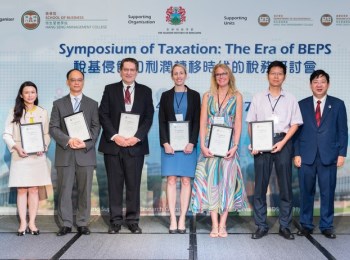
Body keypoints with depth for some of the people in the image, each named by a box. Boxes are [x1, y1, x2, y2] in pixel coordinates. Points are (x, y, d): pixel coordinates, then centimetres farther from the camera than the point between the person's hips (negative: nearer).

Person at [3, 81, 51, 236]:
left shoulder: (42, 112, 7)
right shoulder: (14, 112, 3)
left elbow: (47, 134, 8)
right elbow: (7, 134, 1)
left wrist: (43, 147, -10)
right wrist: (16, 147, -14)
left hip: (37, 157, 1)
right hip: (20, 156, -1)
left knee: (34, 189, 2)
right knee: (22, 190, 1)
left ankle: (32, 223, 9)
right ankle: (23, 223, 7)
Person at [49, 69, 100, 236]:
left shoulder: (92, 104, 11)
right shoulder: (58, 104, 10)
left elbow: (96, 127, 4)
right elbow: (53, 128, 1)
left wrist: (86, 143, -13)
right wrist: (68, 140, -15)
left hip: (86, 153, 0)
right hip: (65, 154, 0)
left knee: (84, 191, 3)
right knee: (64, 191, 1)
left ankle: (82, 223, 11)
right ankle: (65, 224, 9)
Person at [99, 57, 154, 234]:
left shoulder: (145, 91, 9)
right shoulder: (110, 89, 8)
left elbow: (148, 117, 3)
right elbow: (103, 115, 1)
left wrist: (137, 137, -10)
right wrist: (114, 136, -11)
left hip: (135, 145, 0)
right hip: (113, 143, 0)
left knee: (134, 185, 3)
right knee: (114, 185, 3)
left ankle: (133, 221, 11)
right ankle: (115, 221, 10)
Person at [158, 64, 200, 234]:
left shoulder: (194, 95, 7)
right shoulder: (166, 96, 9)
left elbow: (197, 121, 2)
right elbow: (162, 121, 4)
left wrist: (192, 143, -9)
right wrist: (165, 143, -8)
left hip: (188, 144, 0)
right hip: (169, 144, 0)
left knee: (186, 181, -1)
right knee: (171, 180, -2)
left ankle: (182, 218, 3)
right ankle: (173, 219, 1)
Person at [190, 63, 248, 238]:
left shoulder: (236, 96, 7)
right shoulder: (207, 96, 10)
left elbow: (238, 123, 1)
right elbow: (202, 123, 5)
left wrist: (235, 146, -10)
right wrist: (202, 145, -6)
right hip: (210, 144, 1)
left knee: (226, 181, -1)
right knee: (211, 181, -1)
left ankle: (222, 225, 5)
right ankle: (214, 225, 4)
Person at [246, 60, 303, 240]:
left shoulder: (290, 99, 9)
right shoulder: (258, 98, 10)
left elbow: (295, 124, 4)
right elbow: (251, 123, 7)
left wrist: (283, 142, -9)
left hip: (283, 142, 0)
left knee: (285, 185, 2)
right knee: (260, 185, 1)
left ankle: (284, 226, 11)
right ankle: (261, 226, 8)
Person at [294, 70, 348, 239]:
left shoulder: (338, 104, 6)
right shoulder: (302, 105, 8)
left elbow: (342, 131, 5)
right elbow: (297, 131, 6)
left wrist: (342, 153, -2)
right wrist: (296, 154, -1)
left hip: (329, 156, 0)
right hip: (306, 156, 1)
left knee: (328, 192, 4)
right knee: (306, 192, 5)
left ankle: (327, 226, 14)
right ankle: (306, 225, 16)